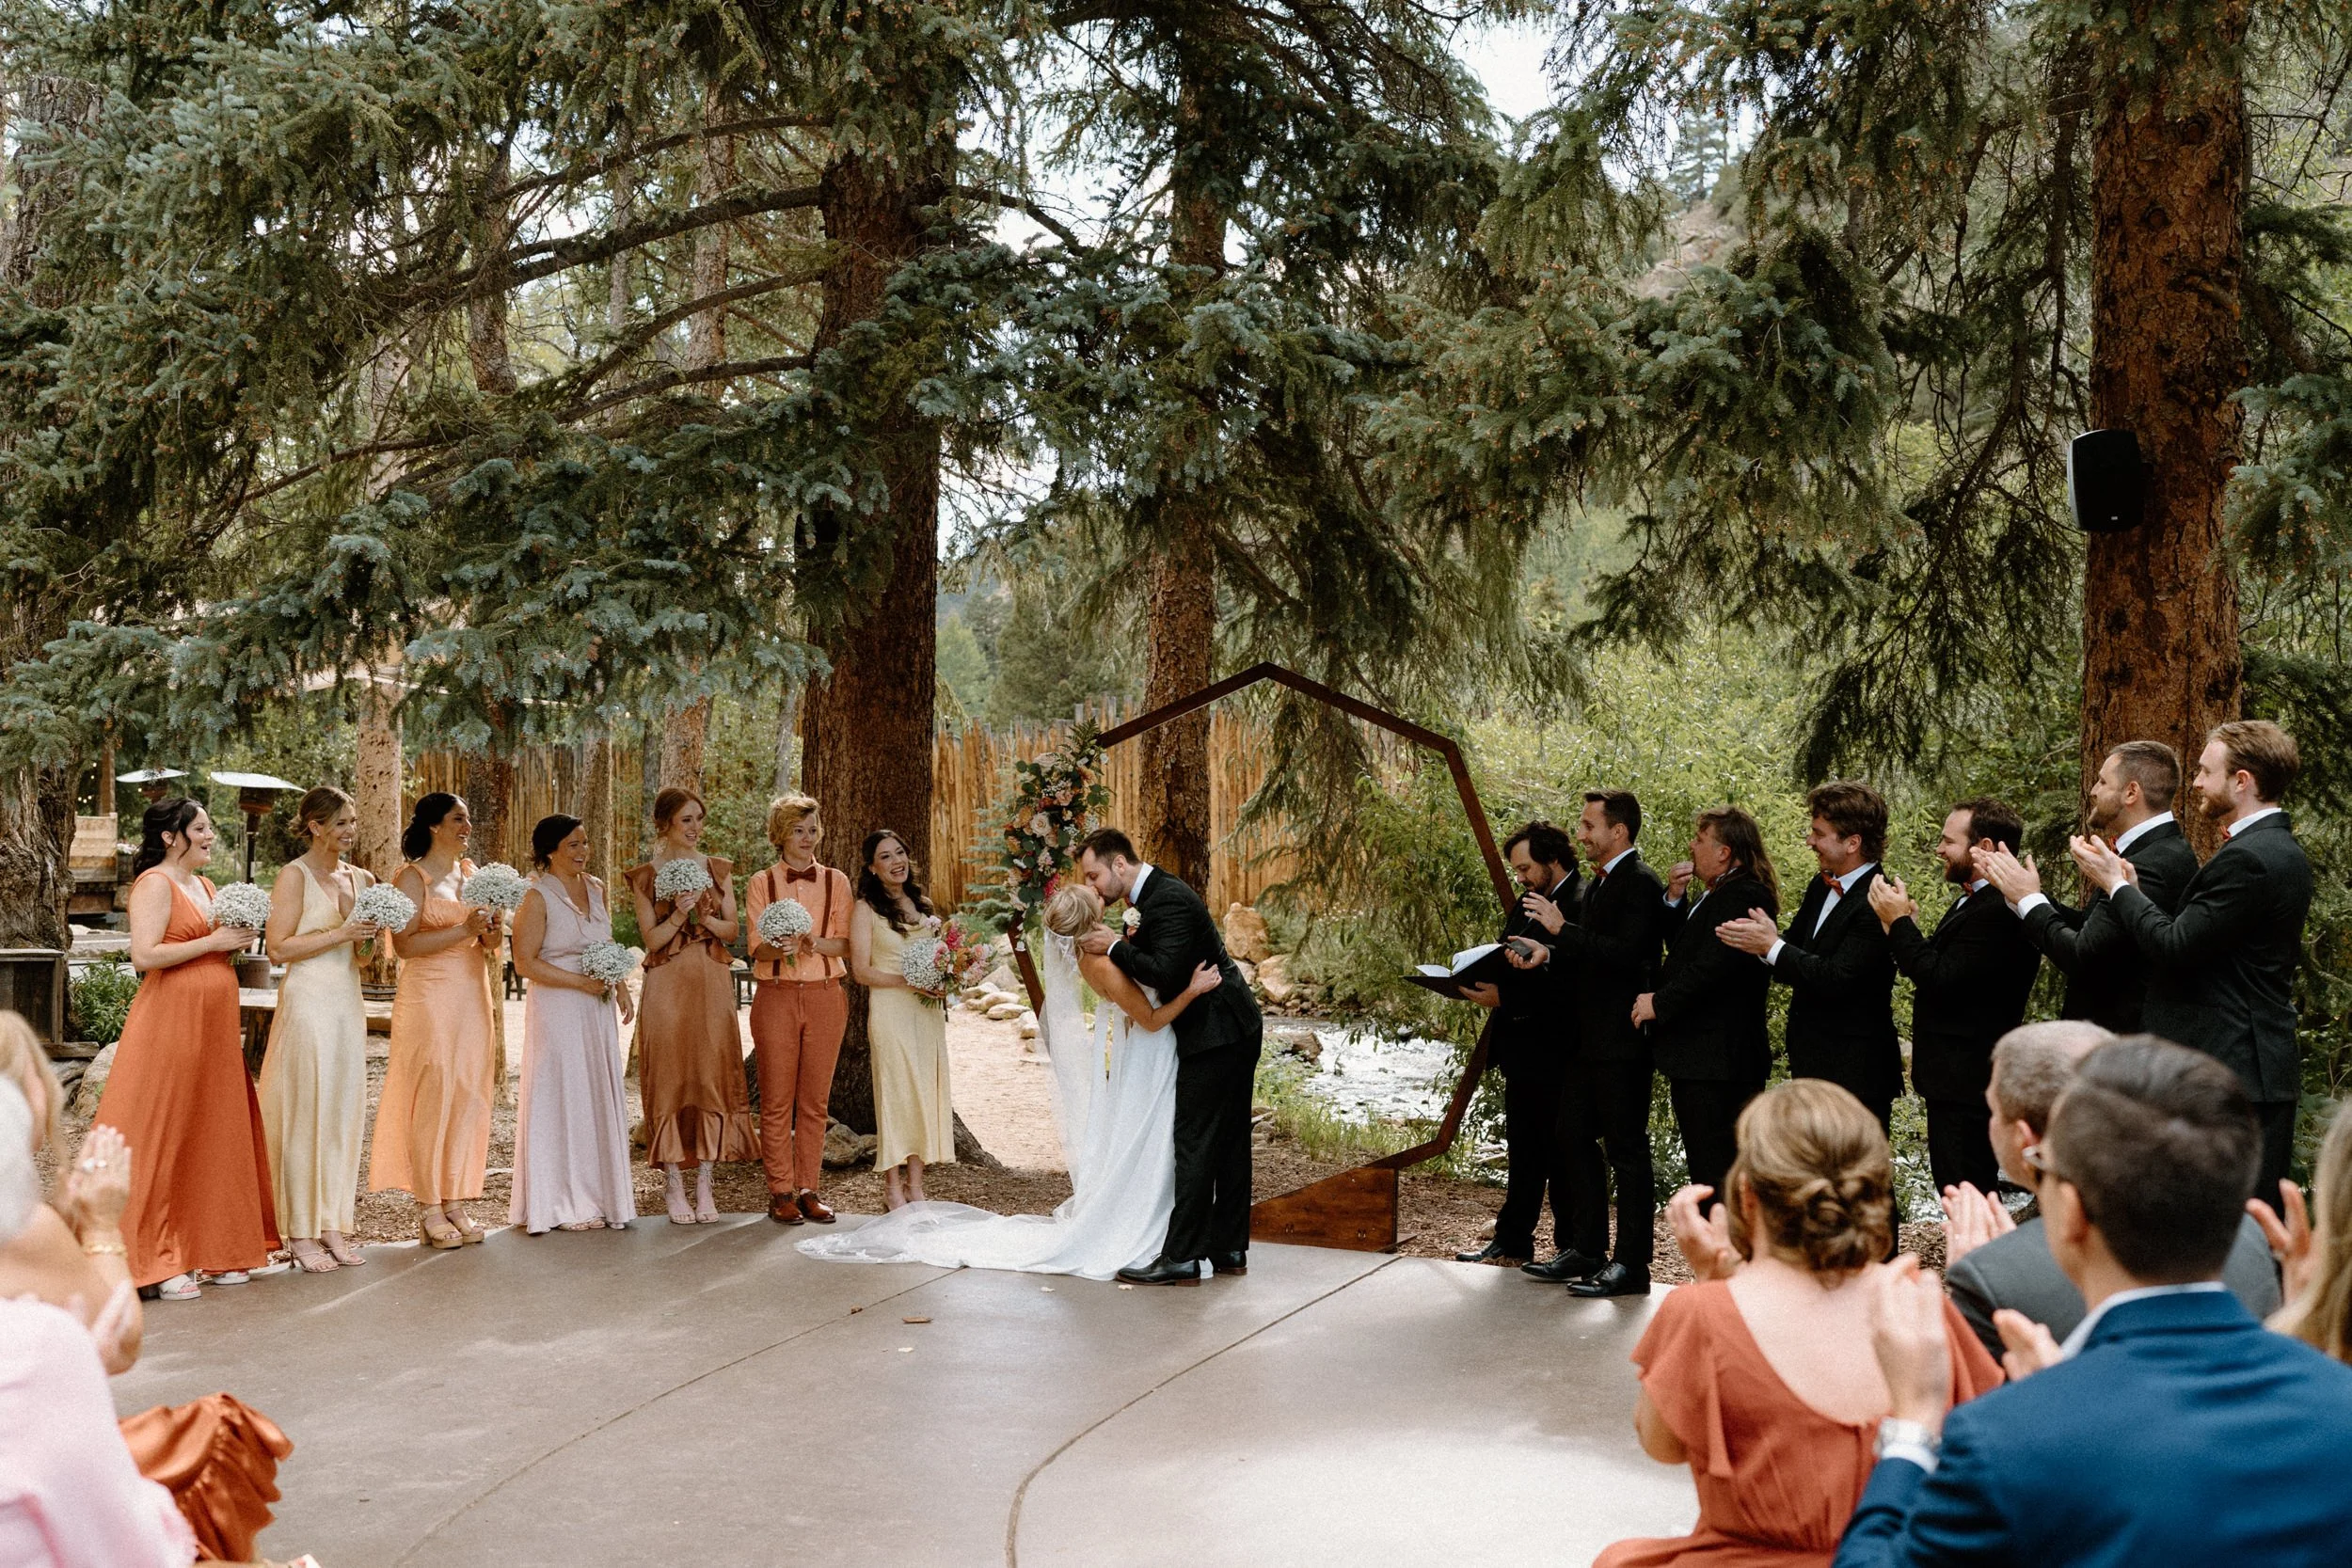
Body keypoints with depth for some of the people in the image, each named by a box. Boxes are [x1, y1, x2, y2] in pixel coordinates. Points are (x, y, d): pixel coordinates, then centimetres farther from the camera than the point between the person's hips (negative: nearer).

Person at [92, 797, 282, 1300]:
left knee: (213, 1136, 10)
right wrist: (213, 942, -16)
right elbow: (144, 955, -20)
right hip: (170, 1022, -9)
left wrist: (236, 942, 8)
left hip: (213, 1027, 9)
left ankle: (211, 1252, 18)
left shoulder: (204, 885, 17)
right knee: (162, 1141, -5)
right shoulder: (156, 883, -9)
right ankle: (154, 1262, 0)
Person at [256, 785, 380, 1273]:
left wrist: (368, 938, 2)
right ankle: (301, 1233, 2)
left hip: (349, 1001, 7)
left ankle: (334, 1225, 15)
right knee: (306, 1113, -4)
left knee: (344, 1113, 8)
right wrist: (340, 934, -15)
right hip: (308, 1000, -7)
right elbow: (279, 947, -12)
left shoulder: (360, 878, 13)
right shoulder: (294, 875, -5)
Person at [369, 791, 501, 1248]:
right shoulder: (412, 877, -5)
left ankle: (455, 1202, 11)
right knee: (432, 1096, -5)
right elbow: (404, 944, -16)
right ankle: (429, 1210, 1)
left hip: (472, 995, 6)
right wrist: (464, 930, -20)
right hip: (429, 997, -6)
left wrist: (492, 933, -2)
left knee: (470, 1096, 5)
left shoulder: (471, 872, 15)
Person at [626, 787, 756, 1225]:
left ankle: (704, 1184, 5)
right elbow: (652, 939, -2)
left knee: (713, 1077, 0)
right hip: (667, 987, -2)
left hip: (712, 985, 2)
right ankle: (673, 1184, 5)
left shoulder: (718, 870, 10)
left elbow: (732, 930, 7)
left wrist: (707, 918, -11)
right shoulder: (646, 875, 3)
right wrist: (679, 916, -18)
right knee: (669, 1078, -2)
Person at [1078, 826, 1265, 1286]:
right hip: (1233, 1029, 11)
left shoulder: (1168, 900, -19)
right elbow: (1159, 960, 16)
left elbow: (1166, 972, -27)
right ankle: (1229, 1250, 20)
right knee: (1228, 1143, 13)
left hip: (1216, 1033, -11)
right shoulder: (1151, 895, 13)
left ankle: (1181, 1257, -5)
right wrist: (1131, 941, -1)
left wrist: (1114, 948, -18)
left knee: (1195, 1144, -8)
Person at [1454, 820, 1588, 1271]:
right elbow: (1506, 960, 19)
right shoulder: (1527, 903, 14)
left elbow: (1566, 984, -24)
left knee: (1566, 1150, -1)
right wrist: (1482, 984, -1)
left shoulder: (1581, 905, -17)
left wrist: (1505, 997, -24)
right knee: (1523, 1151, 16)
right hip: (1522, 1051, 9)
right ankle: (1512, 1242, 25)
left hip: (1558, 1052, -9)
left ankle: (1581, 1249, 8)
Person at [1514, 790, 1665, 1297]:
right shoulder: (1599, 883, 16)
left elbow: (1626, 953, -25)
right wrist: (1549, 951, 2)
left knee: (1627, 1150, -3)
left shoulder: (1641, 884, -14)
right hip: (1591, 1039, 10)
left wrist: (1562, 930, -23)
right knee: (1576, 1138, 14)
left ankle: (1631, 1265, 3)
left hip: (1623, 1041, -10)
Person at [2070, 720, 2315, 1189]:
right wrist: (2132, 886, 8)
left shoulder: (2247, 858, -19)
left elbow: (2175, 947, -19)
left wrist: (2116, 883, -7)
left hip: (2232, 1073, -11)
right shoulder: (2283, 851, 15)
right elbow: (2195, 938, 13)